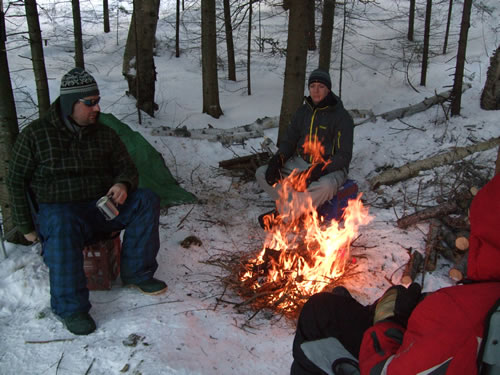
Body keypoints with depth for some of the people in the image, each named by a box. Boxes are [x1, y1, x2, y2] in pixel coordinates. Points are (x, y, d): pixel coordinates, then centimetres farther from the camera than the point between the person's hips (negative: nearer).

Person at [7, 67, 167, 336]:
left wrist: (123, 184, -13)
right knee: (61, 228, -39)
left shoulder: (104, 134, 5)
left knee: (146, 200, -18)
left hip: (103, 206, 4)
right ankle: (71, 307, -23)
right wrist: (25, 226, -2)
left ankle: (136, 274, -7)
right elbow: (16, 181, 2)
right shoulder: (35, 135, -4)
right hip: (60, 210, -4)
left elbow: (127, 168, 13)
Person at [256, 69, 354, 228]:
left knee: (325, 187, -42)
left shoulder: (341, 117, -10)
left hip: (330, 169, -5)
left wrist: (318, 170, -29)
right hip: (301, 163, 6)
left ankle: (281, 214, -25)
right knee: (262, 173, -11)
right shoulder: (303, 111, 7)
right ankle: (295, 207, -18)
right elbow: (289, 140, 12)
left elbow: (344, 156, -14)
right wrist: (277, 160, -10)